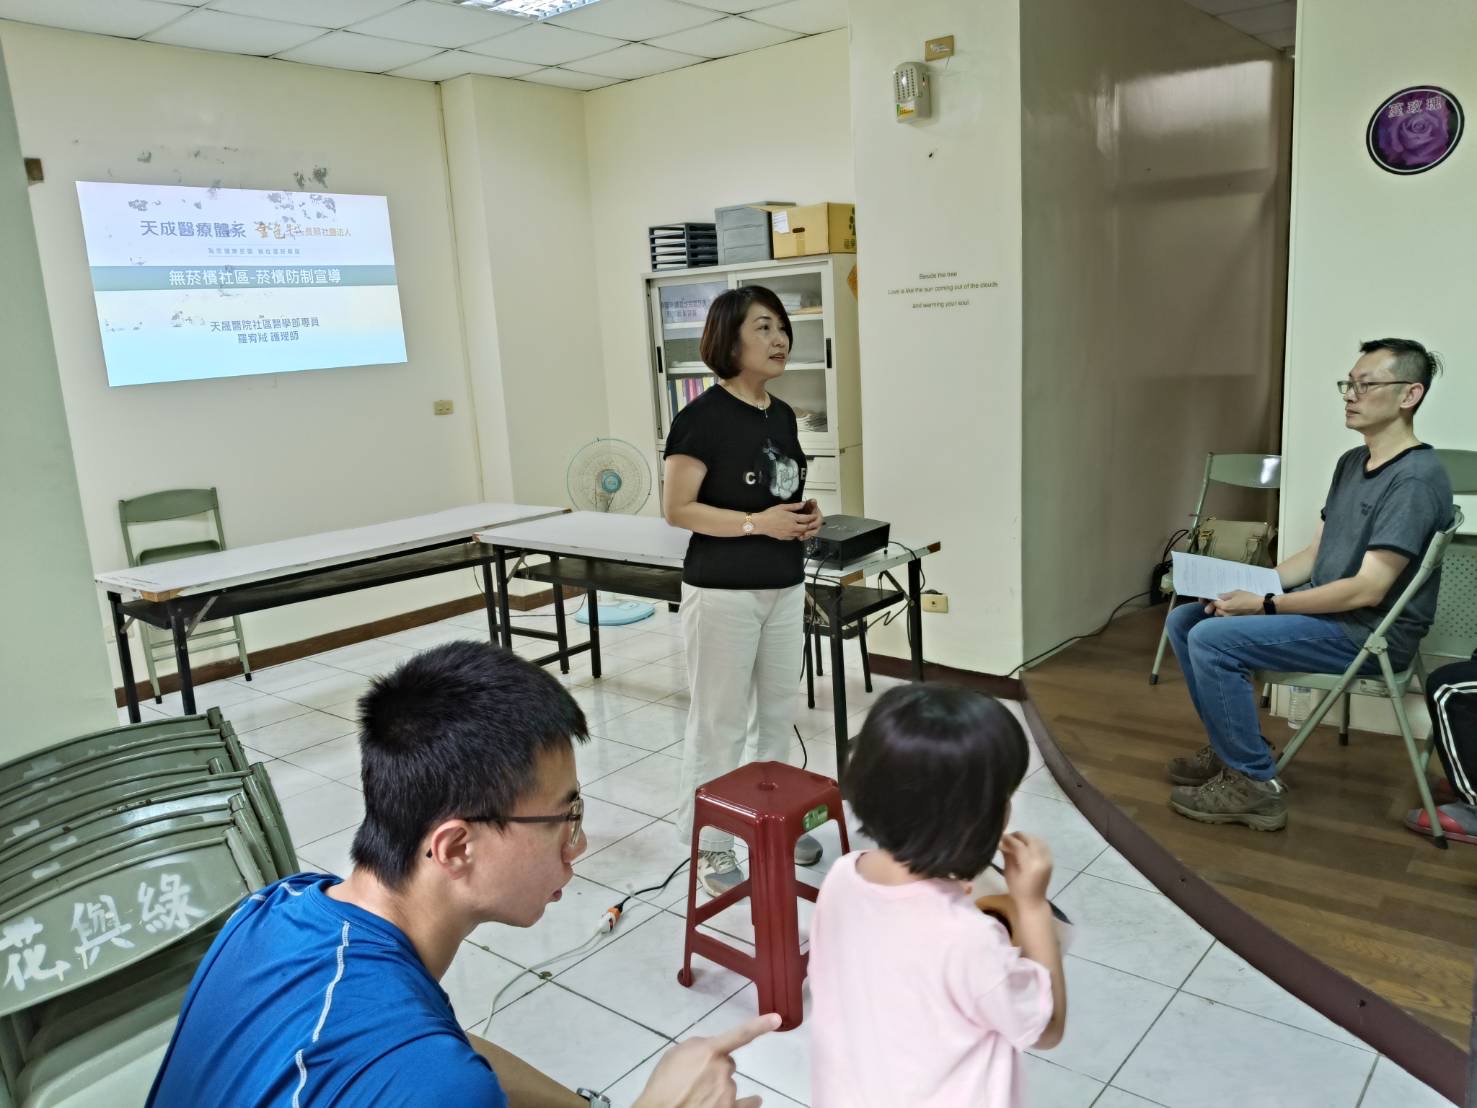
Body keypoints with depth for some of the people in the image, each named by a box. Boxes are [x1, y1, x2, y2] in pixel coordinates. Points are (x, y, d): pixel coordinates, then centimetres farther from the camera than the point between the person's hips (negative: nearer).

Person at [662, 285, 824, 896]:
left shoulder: (782, 414, 8)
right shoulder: (703, 417, -14)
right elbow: (677, 509, -15)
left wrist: (807, 514, -1)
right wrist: (757, 523, -21)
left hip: (785, 587, 7)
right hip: (723, 592, -7)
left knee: (779, 713, 17)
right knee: (719, 722, 3)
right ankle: (709, 844, 19)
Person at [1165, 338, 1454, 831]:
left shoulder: (1417, 478, -19)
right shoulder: (1351, 462, 11)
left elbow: (1367, 590, -24)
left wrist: (1266, 605, -21)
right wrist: (1246, 586, -3)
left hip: (1370, 634, -9)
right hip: (1325, 610, 9)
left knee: (1213, 639, -24)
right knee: (1184, 619, 2)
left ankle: (1255, 785, -12)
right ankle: (1233, 748, 12)